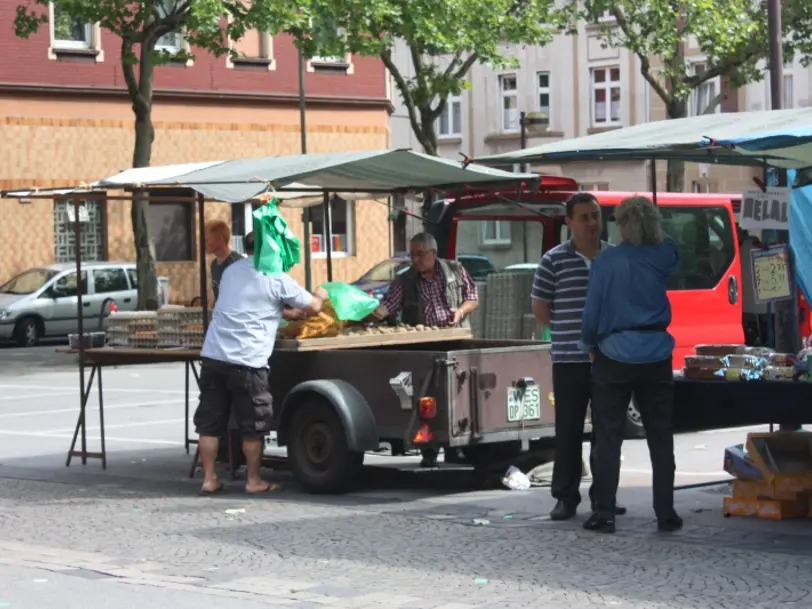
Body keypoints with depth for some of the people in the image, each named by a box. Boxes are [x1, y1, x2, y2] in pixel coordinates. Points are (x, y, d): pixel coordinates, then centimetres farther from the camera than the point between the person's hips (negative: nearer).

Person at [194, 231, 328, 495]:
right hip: (246, 362, -6)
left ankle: (209, 479, 12)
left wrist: (287, 313, 30)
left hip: (212, 356, 6)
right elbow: (313, 307, 6)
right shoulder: (276, 278, -3)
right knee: (253, 426, 7)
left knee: (210, 422, 9)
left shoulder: (231, 271, 16)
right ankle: (254, 481, 13)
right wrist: (320, 295, 29)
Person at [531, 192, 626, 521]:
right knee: (568, 429, 1)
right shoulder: (554, 260, -1)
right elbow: (540, 309, 5)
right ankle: (565, 496, 8)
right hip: (569, 359, -2)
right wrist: (570, 332, 4)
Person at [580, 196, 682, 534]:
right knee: (660, 438, 9)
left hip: (614, 357, -2)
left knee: (608, 438, 4)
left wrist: (590, 343, 10)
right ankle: (665, 513, 10)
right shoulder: (664, 256, -1)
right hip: (655, 356, 2)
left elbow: (592, 312, -5)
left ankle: (605, 513, 3)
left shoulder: (607, 262, -9)